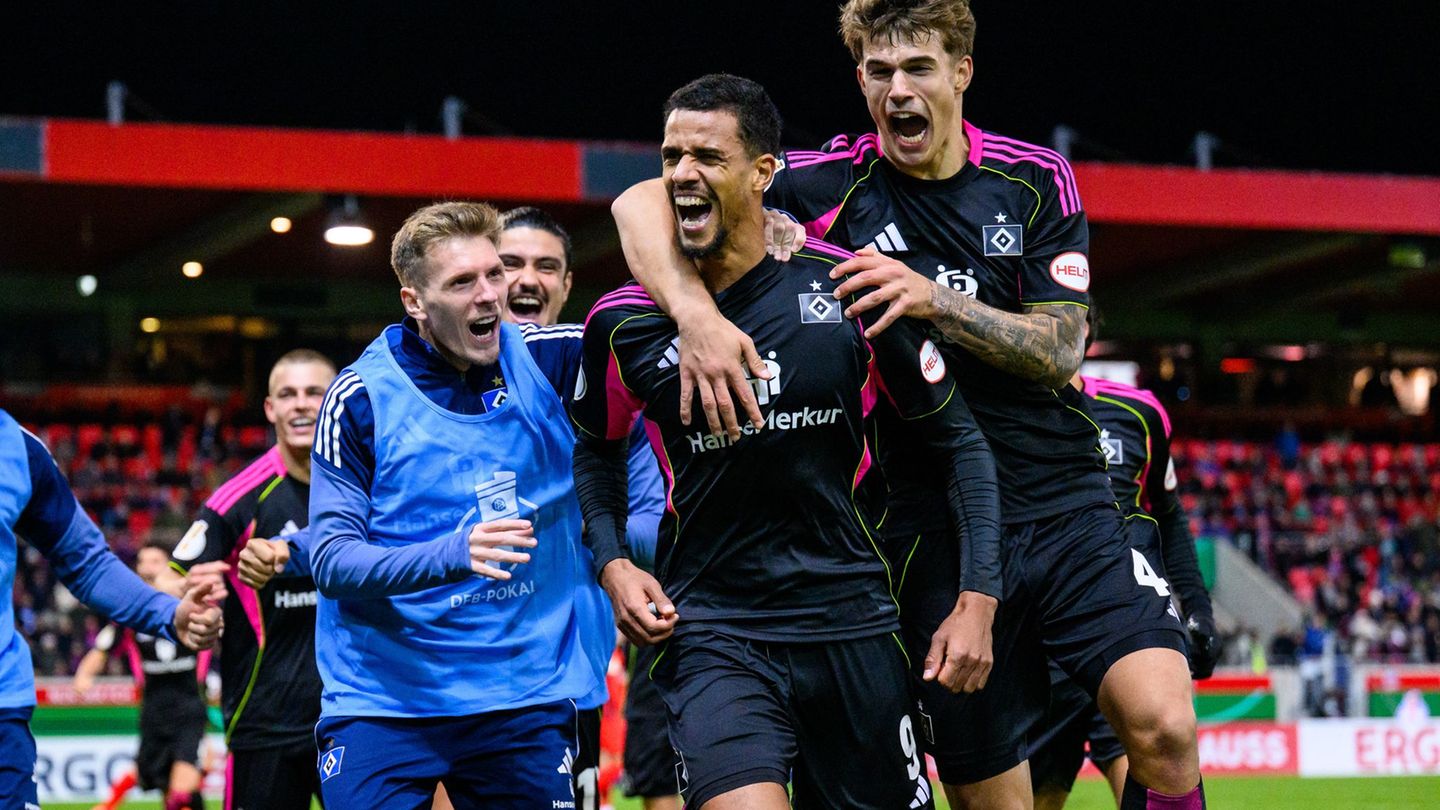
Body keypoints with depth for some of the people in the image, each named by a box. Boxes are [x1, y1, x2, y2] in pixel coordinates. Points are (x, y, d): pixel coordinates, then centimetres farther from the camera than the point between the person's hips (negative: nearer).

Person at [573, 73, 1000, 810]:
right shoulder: (624, 323, -1)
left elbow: (956, 438, 4)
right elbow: (597, 449, 18)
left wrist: (978, 597, -4)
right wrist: (612, 565, 2)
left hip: (853, 629, 1)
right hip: (713, 632, -1)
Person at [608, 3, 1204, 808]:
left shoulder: (1038, 178, 2)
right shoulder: (835, 183, -3)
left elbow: (1060, 349, -5)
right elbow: (642, 203, -9)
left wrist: (934, 299, -20)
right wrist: (696, 313, -28)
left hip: (1068, 507, 1)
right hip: (933, 525, -1)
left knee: (1164, 726, -20)